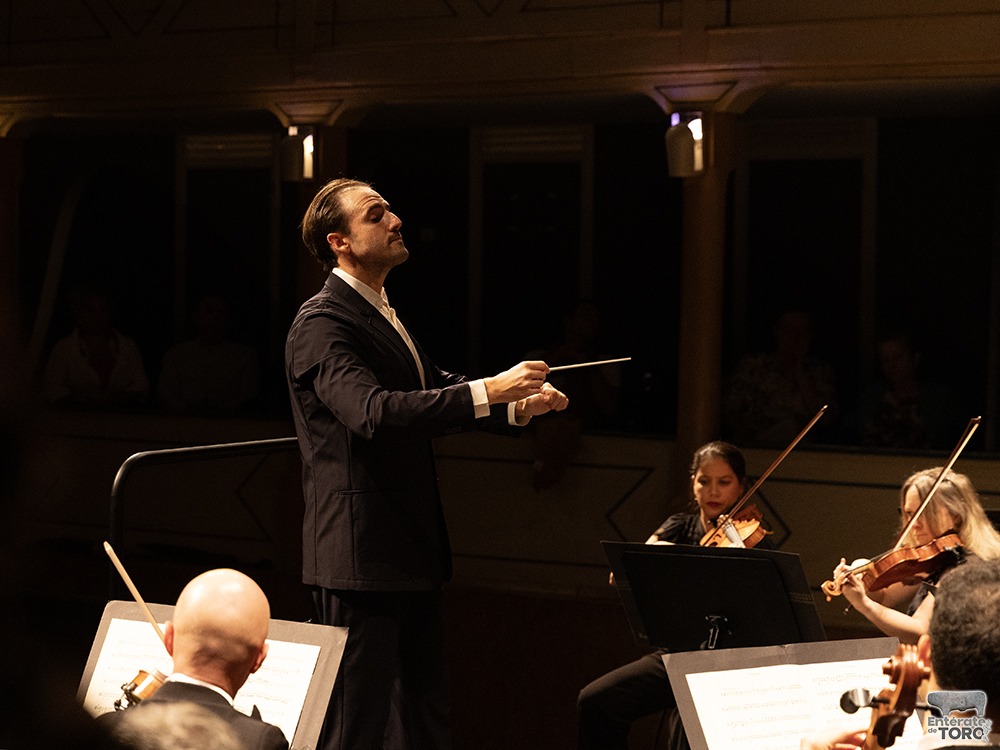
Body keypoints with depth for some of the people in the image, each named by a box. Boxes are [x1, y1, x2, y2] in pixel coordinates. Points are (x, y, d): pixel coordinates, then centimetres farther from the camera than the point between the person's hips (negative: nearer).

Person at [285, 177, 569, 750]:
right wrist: (487, 391, -32)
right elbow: (372, 410, -29)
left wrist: (517, 406, 2)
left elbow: (438, 391, 21)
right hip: (362, 556, -10)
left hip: (413, 552, 10)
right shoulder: (322, 324, -14)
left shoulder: (383, 316, 18)